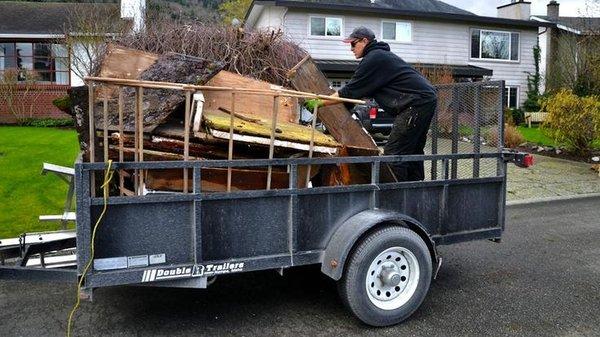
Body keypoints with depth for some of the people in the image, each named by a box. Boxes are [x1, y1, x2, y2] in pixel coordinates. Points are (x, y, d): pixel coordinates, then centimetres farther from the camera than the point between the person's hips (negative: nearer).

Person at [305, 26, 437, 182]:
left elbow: (350, 91, -11)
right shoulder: (381, 55, 23)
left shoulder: (373, 59, -9)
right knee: (412, 152, 17)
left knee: (393, 153, -10)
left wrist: (319, 103, -5)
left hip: (417, 103, -11)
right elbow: (362, 90, 27)